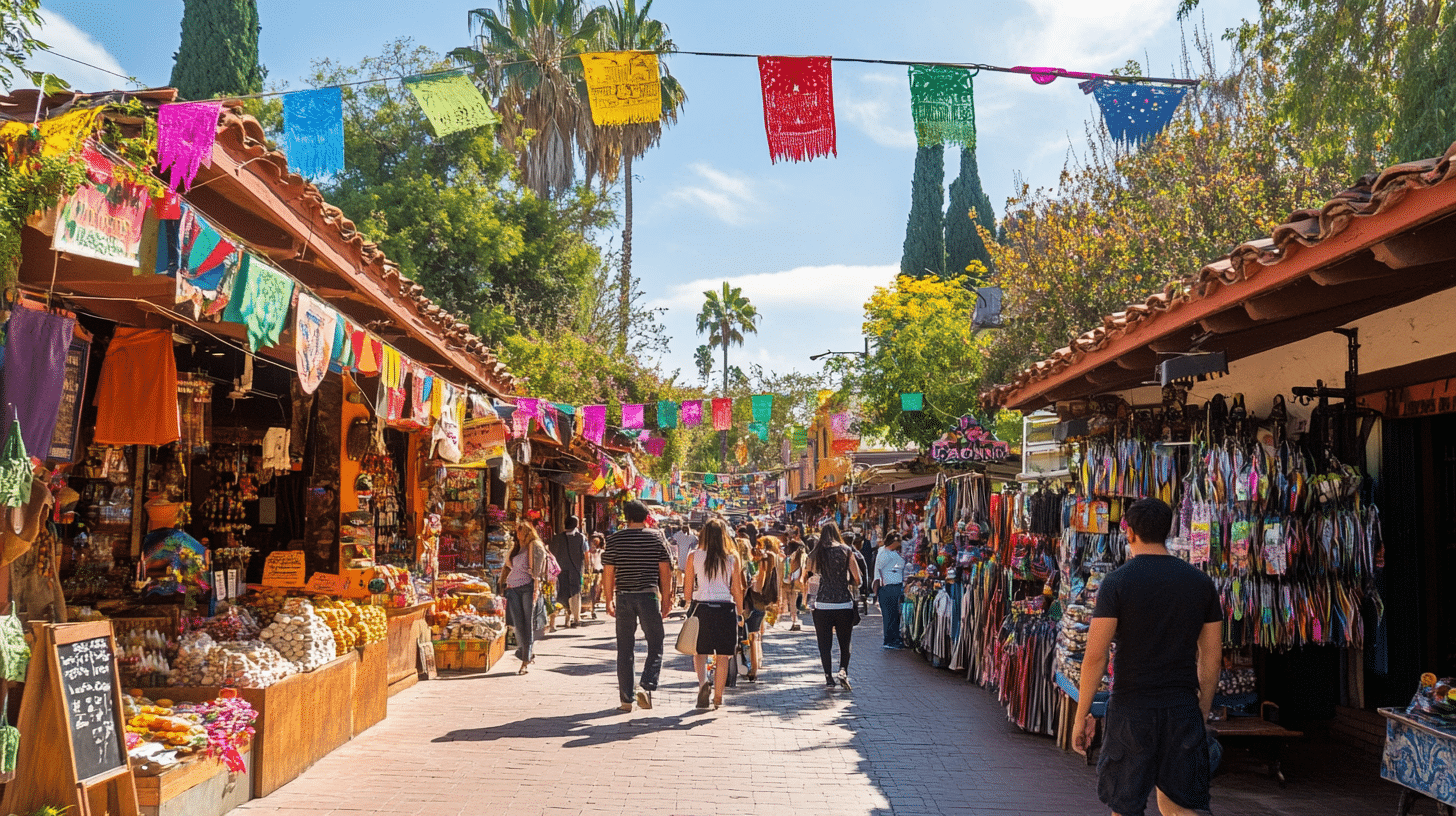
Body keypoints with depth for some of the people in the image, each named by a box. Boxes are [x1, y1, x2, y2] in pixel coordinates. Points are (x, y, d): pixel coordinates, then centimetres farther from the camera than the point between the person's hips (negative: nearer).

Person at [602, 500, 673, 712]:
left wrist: (609, 599, 11)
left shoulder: (615, 539, 2)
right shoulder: (657, 537, 1)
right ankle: (646, 686, -15)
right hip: (649, 596, -1)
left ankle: (626, 699, 9)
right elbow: (665, 571, 1)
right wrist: (666, 599, 8)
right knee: (655, 646, 6)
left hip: (624, 597, 1)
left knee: (625, 650, 8)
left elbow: (608, 572, 2)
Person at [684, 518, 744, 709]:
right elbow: (737, 589, 3)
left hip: (701, 607, 0)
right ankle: (718, 697, 12)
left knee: (700, 652, 12)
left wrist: (689, 606, 19)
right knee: (722, 656, 8)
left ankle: (703, 683, -13)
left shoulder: (693, 556, 0)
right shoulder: (732, 559, 1)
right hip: (726, 608, 0)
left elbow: (687, 589, 3)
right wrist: (740, 613, 13)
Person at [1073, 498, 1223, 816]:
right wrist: (1203, 710, 19)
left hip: (1132, 708, -3)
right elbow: (1211, 657, 9)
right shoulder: (1200, 582, 5)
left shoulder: (1117, 582, -7)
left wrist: (1082, 715, -3)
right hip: (1183, 707, 4)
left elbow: (1095, 655, -11)